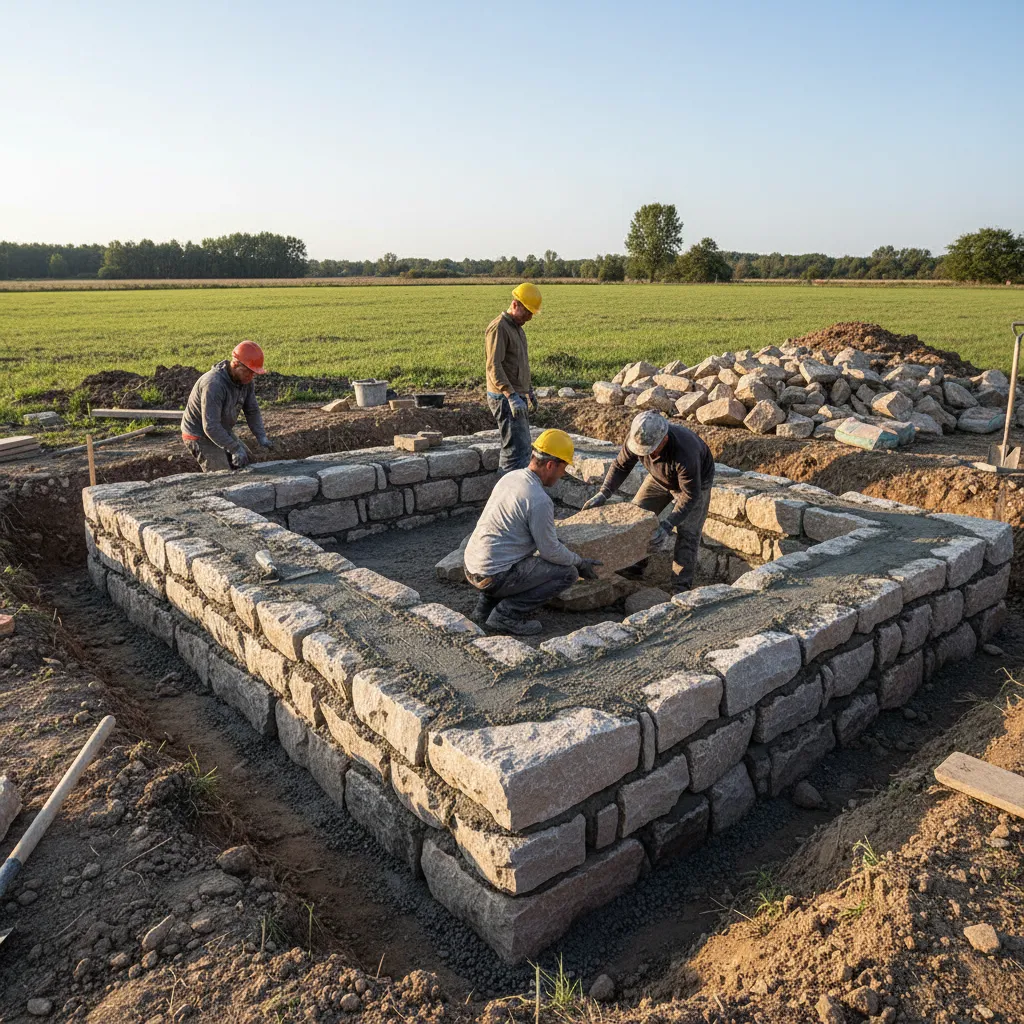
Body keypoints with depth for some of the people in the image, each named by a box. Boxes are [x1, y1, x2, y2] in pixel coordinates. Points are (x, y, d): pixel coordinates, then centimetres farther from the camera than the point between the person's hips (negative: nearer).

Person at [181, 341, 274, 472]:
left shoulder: (246, 380, -8)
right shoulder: (214, 384, -33)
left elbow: (252, 411, 0)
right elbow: (211, 427, -33)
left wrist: (261, 436, -14)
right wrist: (235, 449, -32)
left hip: (223, 432, 9)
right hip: (200, 437, -9)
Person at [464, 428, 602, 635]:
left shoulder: (510, 477, 7)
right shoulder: (540, 501, -19)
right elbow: (551, 552, -10)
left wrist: (555, 542, 25)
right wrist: (580, 563, 7)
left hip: (471, 567, 9)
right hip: (494, 577, -9)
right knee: (568, 572, 0)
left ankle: (487, 605, 18)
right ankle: (507, 613, -4)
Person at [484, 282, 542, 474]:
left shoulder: (517, 328, 17)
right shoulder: (498, 327, -14)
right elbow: (494, 366, -24)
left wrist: (528, 391, 27)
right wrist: (511, 396, -31)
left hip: (517, 397, 10)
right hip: (505, 399, -10)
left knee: (523, 448, 13)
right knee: (517, 449, -14)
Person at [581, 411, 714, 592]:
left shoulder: (684, 453, -45)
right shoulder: (638, 438, -30)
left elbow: (690, 495, -38)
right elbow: (621, 465, -15)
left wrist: (668, 525, -46)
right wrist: (603, 494, -27)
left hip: (696, 481, -5)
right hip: (660, 478, 6)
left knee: (687, 533, -11)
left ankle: (681, 588, -5)